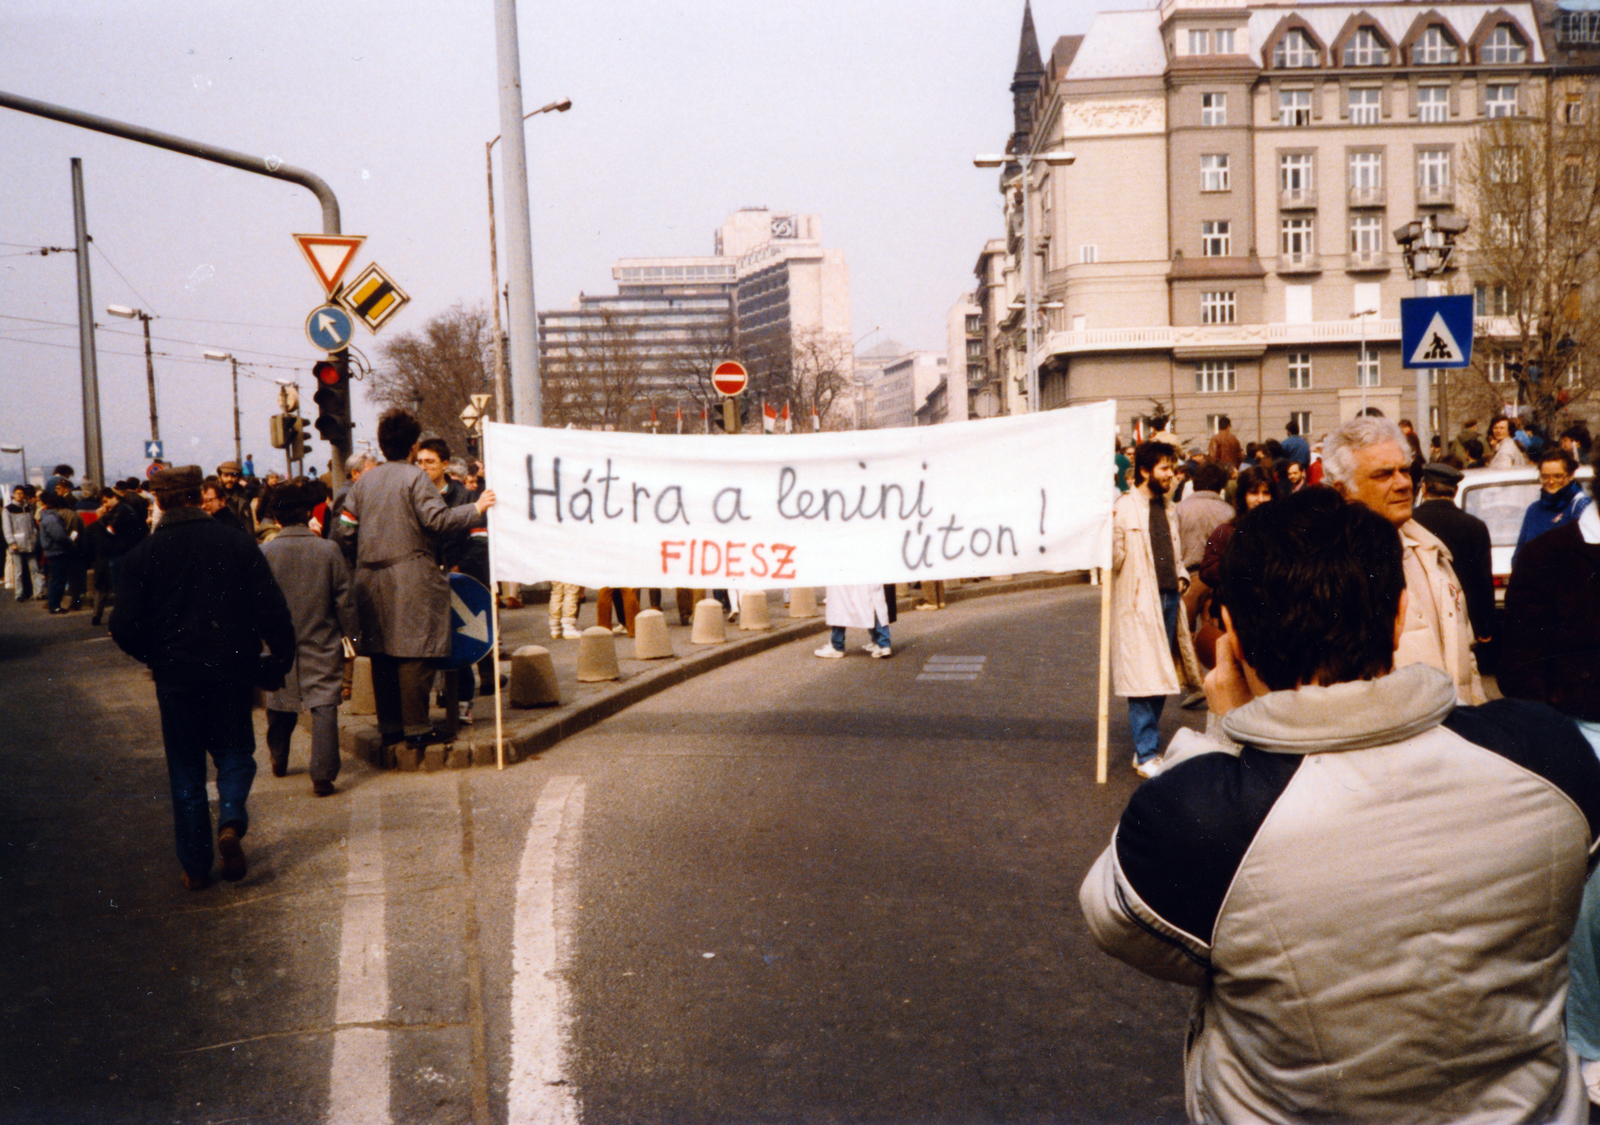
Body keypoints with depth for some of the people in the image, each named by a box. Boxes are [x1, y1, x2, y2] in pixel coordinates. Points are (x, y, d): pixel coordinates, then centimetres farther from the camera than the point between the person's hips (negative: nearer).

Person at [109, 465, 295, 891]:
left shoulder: (141, 557, -4)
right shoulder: (240, 544, -4)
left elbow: (124, 627, -7)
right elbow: (273, 611, -8)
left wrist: (155, 657, 11)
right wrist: (280, 657, 4)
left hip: (176, 676, 0)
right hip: (233, 671, 0)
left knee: (185, 769, 10)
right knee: (235, 751, 16)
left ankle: (195, 867, 13)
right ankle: (231, 820, -11)